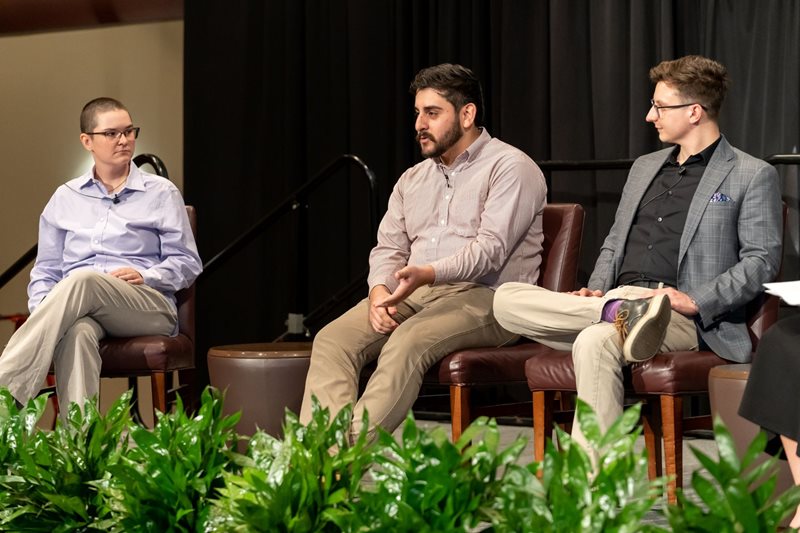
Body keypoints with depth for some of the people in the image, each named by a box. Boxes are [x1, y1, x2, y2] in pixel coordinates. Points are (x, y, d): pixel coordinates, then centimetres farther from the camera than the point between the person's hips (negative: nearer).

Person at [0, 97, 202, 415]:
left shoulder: (161, 193, 14)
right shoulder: (65, 198, 21)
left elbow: (187, 263, 11)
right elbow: (46, 270, 21)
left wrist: (146, 276, -10)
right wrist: (41, 310, -1)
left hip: (150, 309, -2)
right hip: (80, 311, 2)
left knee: (83, 280, -37)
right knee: (77, 333, -40)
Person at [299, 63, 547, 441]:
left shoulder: (510, 168, 0)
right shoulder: (413, 179, 24)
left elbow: (491, 248, -13)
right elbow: (388, 247, 17)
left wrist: (428, 274, -29)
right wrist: (380, 290, -7)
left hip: (483, 297, -7)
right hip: (412, 295, 7)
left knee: (407, 343, -35)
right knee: (332, 340, -20)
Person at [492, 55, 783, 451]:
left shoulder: (752, 176, 6)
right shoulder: (644, 167, 27)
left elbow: (761, 261, -3)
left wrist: (696, 301, -16)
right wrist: (597, 291, 7)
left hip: (684, 321, -7)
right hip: (619, 297, 7)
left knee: (596, 341, -38)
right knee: (506, 299, -16)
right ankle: (619, 312, -30)